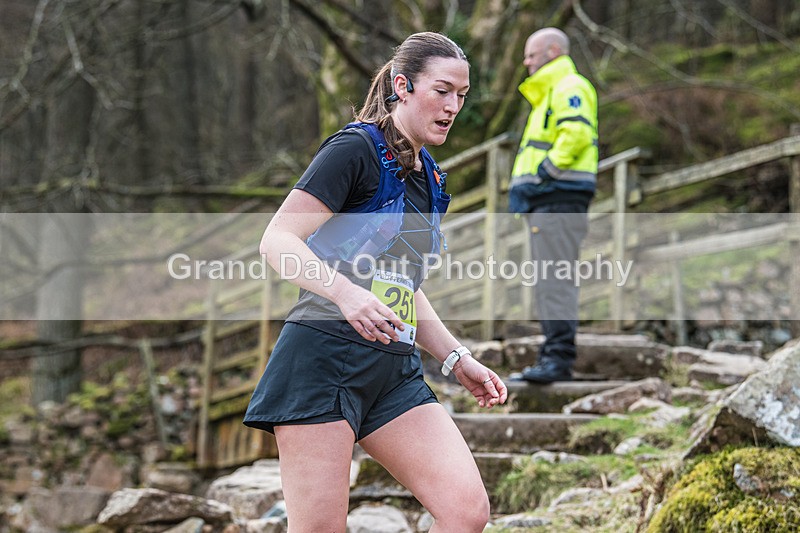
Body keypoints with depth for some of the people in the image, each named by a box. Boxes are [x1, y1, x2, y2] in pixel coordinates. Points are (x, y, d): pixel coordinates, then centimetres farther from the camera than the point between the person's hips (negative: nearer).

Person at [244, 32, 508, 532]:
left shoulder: (430, 178, 19)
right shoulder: (355, 149, -6)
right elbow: (277, 240, -14)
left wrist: (457, 359, 19)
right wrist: (345, 292, -30)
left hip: (396, 374, 7)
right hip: (324, 357, -7)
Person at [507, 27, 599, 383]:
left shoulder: (569, 88, -7)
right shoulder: (546, 95, 27)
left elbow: (576, 133, -24)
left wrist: (548, 170, -18)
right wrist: (519, 183, 12)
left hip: (560, 196, -11)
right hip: (544, 200, 11)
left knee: (556, 280, -14)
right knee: (547, 283, 10)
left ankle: (560, 357, -16)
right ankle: (552, 355, 13)